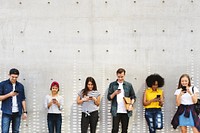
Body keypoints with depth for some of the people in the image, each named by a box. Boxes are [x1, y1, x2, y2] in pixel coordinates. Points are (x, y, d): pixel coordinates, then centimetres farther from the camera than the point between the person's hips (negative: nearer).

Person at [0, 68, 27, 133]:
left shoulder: (20, 86, 11)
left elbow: (23, 100, 13)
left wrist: (24, 111, 7)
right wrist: (9, 94, -13)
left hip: (17, 112, 3)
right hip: (7, 112, -3)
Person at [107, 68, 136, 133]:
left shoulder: (129, 85, 7)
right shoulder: (112, 85, 5)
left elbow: (133, 97, 10)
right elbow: (109, 97, 2)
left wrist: (131, 104, -7)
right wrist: (115, 93, -15)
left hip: (126, 111, 1)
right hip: (116, 111, -1)